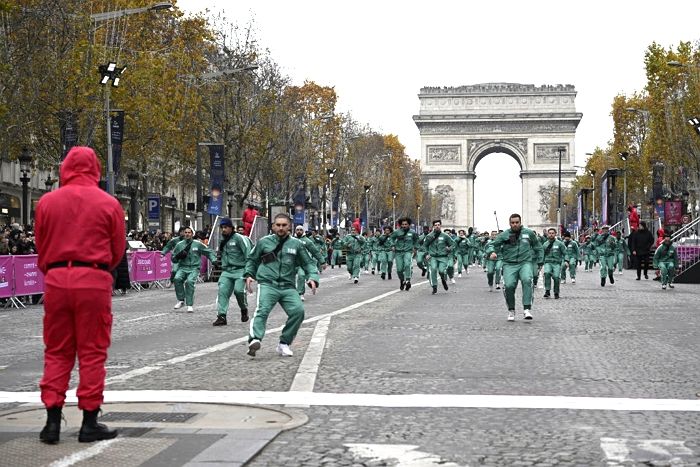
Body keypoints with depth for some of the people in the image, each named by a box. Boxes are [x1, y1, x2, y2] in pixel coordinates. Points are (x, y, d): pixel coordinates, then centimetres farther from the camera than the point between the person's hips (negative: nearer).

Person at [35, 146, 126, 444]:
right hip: (94, 280, -2)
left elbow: (40, 247, 9)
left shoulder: (46, 202, 3)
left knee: (56, 352, 11)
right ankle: (89, 422, 7)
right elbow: (118, 249, 3)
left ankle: (53, 420, 9)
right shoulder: (108, 204, -2)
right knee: (92, 352, 4)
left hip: (56, 280, 2)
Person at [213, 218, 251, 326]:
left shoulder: (239, 238, -8)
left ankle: (244, 310, 8)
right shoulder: (222, 239, 16)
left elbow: (248, 252, -13)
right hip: (226, 271, 6)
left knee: (239, 290, -20)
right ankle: (221, 316, -10)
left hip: (240, 270, -6)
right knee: (223, 291, -9)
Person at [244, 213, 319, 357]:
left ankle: (284, 344, -6)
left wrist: (313, 278, 1)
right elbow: (252, 260, 24)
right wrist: (248, 275, 10)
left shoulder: (296, 244, 11)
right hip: (267, 284, -2)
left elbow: (308, 263, 18)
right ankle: (255, 340, -44)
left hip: (288, 287, 2)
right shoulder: (264, 242, 10)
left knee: (298, 310, -20)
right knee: (262, 310, -26)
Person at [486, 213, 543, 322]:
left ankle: (527, 309, -30)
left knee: (527, 280, -29)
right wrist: (492, 252, -17)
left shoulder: (529, 233, 10)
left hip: (525, 263, 0)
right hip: (509, 264, 0)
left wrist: (540, 262, 20)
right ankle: (511, 310, 4)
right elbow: (492, 244, 6)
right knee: (509, 285, -19)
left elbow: (538, 247, 23)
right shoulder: (504, 235, 6)